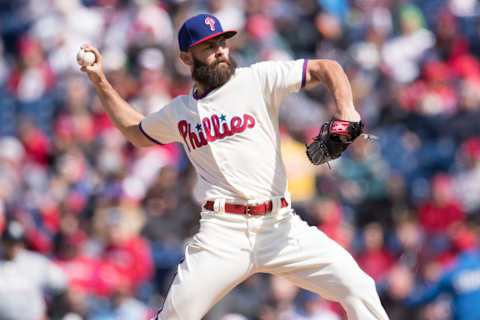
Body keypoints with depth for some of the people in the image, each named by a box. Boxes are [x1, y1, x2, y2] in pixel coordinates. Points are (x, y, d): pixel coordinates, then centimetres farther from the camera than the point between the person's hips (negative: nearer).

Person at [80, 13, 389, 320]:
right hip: (223, 232, 1)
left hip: (280, 224, -1)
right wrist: (101, 83, 29)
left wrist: (346, 108, -15)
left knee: (357, 287, -14)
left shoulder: (258, 80, 4)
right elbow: (136, 131, 35)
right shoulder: (179, 112, 15)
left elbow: (326, 68, 3)